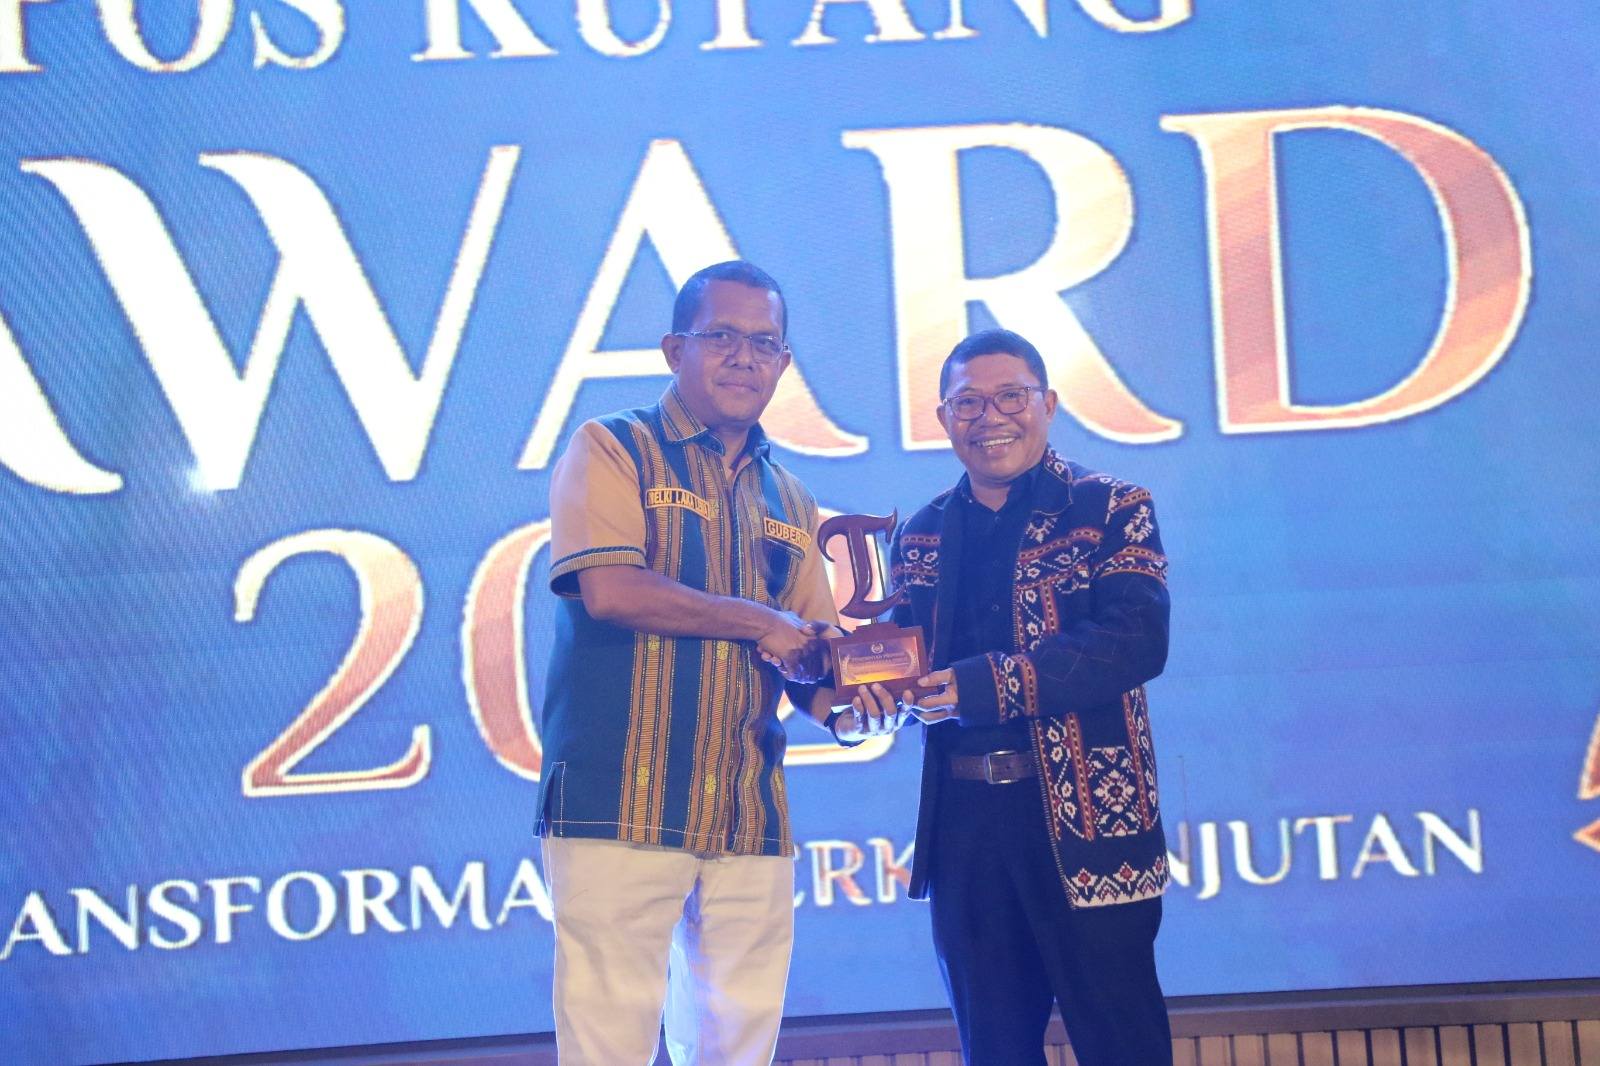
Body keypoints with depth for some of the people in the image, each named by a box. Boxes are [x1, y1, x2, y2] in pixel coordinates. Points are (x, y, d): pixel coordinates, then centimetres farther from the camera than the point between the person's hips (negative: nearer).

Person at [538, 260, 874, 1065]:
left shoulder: (788, 502, 18)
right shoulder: (611, 450, 1)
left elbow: (810, 650, 18)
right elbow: (610, 589, -15)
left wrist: (839, 704, -6)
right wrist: (761, 622, -8)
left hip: (749, 818, 6)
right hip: (620, 805, -5)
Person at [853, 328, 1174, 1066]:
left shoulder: (1110, 509, -2)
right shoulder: (921, 535, 13)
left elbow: (1137, 641, -15)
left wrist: (989, 684, -23)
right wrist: (877, 674, -14)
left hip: (1087, 814, -4)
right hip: (961, 820, 5)